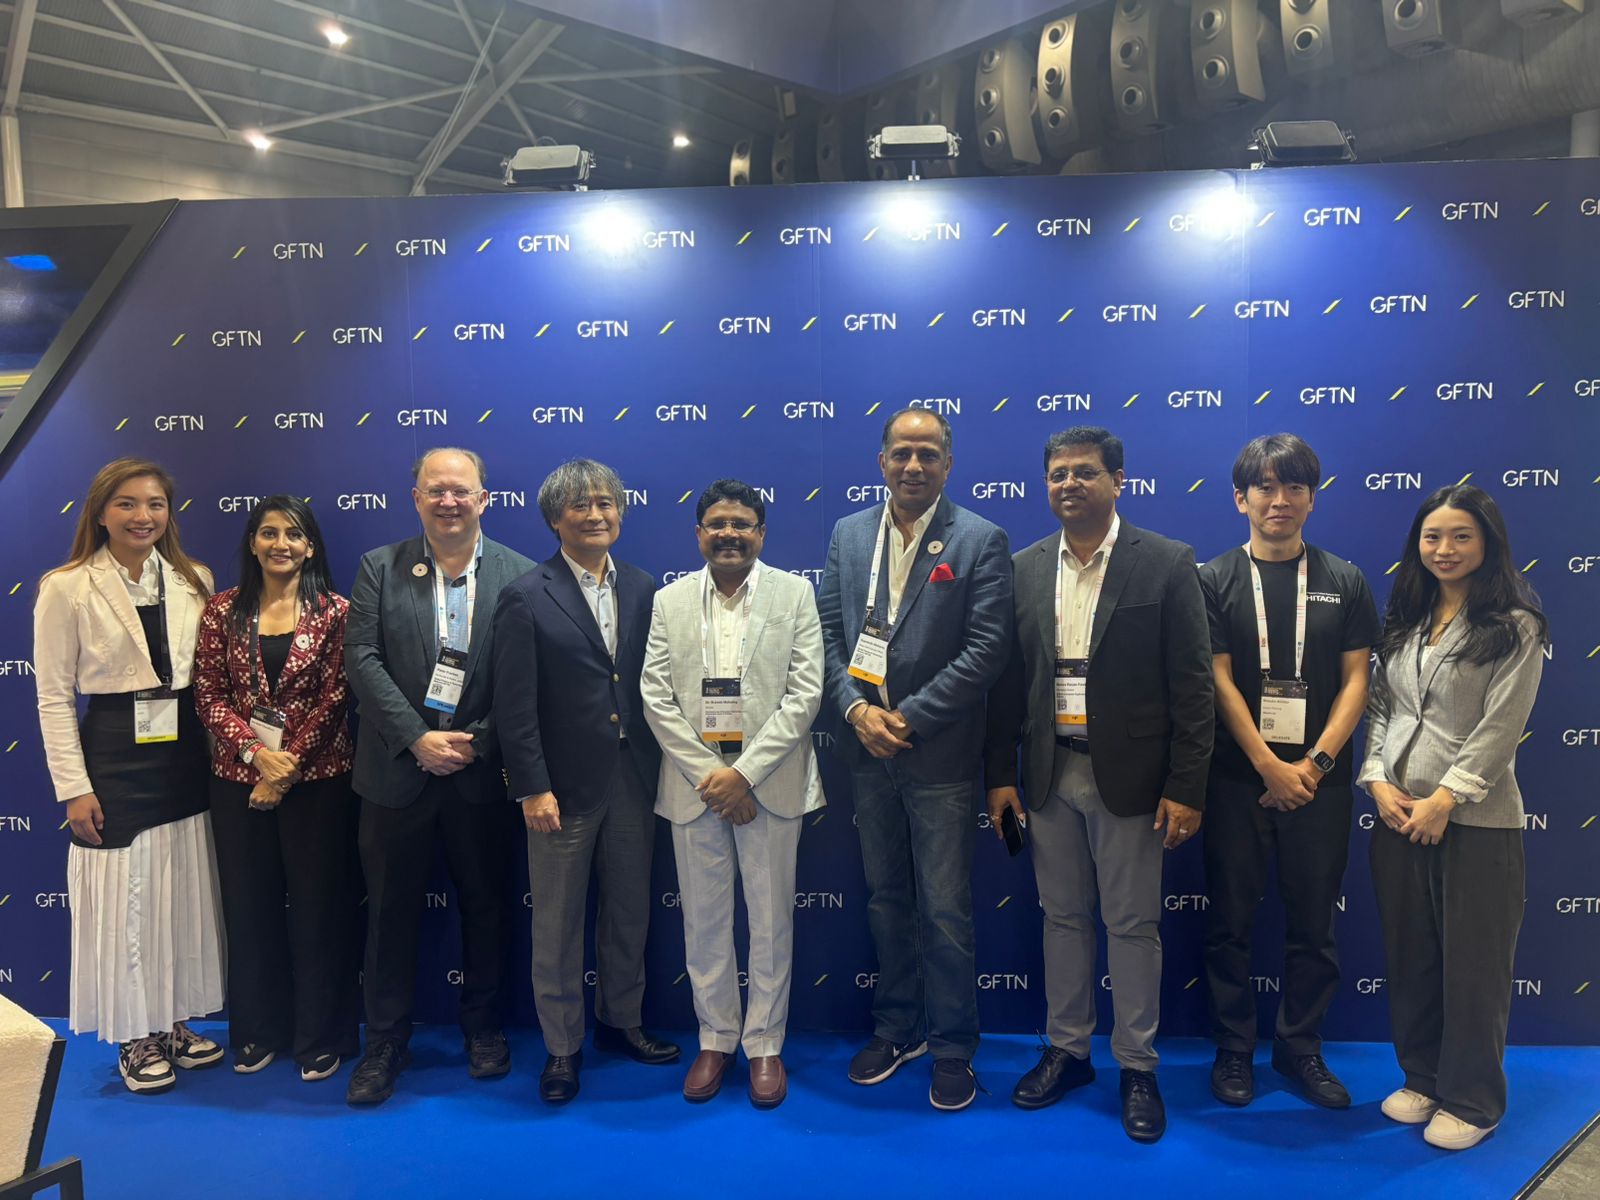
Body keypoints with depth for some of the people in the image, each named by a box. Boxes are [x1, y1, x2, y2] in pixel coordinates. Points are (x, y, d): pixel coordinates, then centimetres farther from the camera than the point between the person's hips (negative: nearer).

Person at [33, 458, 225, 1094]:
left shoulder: (194, 581, 4)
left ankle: (175, 1022, 29)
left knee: (184, 896, 13)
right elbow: (54, 696, -6)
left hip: (185, 753, 4)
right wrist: (74, 787, -9)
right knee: (124, 901, 5)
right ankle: (135, 1037, 22)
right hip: (114, 756, -4)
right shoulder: (66, 589, -7)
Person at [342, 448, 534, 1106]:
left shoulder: (518, 574, -2)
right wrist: (417, 738, -15)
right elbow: (361, 659, -6)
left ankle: (484, 1027, 32)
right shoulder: (379, 568, 2)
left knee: (485, 904, 13)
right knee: (391, 909, 9)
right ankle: (384, 1042, 25)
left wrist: (476, 743, -12)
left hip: (481, 773, 0)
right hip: (398, 769, 1)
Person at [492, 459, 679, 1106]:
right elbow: (516, 706, -10)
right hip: (564, 785, -4)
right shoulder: (526, 598, -7)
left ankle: (622, 1021, 36)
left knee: (629, 911, 17)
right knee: (558, 924, 8)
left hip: (634, 780, 4)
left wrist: (659, 767, 3)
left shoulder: (642, 589, 6)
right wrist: (532, 787, -14)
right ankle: (562, 1047, 24)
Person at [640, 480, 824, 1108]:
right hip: (695, 783, 2)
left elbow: (805, 694, -7)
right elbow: (655, 697, 0)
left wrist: (745, 772, -14)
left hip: (769, 783, -2)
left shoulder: (794, 594, 0)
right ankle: (715, 1039, 28)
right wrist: (709, 774, -9)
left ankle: (765, 1044, 23)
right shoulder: (670, 600, 6)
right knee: (703, 919, 11)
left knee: (771, 919, 7)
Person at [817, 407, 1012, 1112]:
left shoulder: (981, 541, -6)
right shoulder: (848, 535, 8)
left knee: (945, 912, 4)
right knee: (886, 899, 17)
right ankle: (897, 1027, 34)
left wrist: (909, 718, -15)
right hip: (866, 753, 4)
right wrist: (856, 709, -9)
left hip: (939, 756, -4)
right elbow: (828, 631, 6)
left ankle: (952, 1048, 22)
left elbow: (986, 649, -12)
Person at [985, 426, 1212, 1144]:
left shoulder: (1166, 564, -6)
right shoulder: (1024, 569, 5)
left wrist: (1186, 787, -11)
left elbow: (1191, 684, -7)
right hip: (1049, 776, 4)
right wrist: (1000, 775, 4)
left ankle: (1136, 1066, 25)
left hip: (1128, 777, -3)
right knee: (1062, 917, 15)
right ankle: (1067, 1050, 31)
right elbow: (1007, 682, 7)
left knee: (1132, 924, 7)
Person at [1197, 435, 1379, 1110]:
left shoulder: (1343, 582, 6)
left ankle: (1300, 1048, 26)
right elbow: (1219, 681, -6)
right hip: (1236, 779, -1)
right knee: (1230, 921, 6)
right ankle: (1233, 1048, 21)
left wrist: (1315, 762, -10)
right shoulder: (1214, 580, 0)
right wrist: (1269, 766, -12)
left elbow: (1355, 681, 1)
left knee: (1313, 923, 10)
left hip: (1318, 781, 2)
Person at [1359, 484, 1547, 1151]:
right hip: (1396, 813, 5)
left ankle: (1472, 1101, 21)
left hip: (1475, 819, -5)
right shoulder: (1402, 624, 12)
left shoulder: (1514, 626, -4)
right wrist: (1378, 781, -5)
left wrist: (1443, 800, -16)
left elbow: (1501, 727, -11)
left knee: (1473, 963, 5)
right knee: (1409, 956, 12)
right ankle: (1422, 1077, 29)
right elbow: (1379, 707, 9)